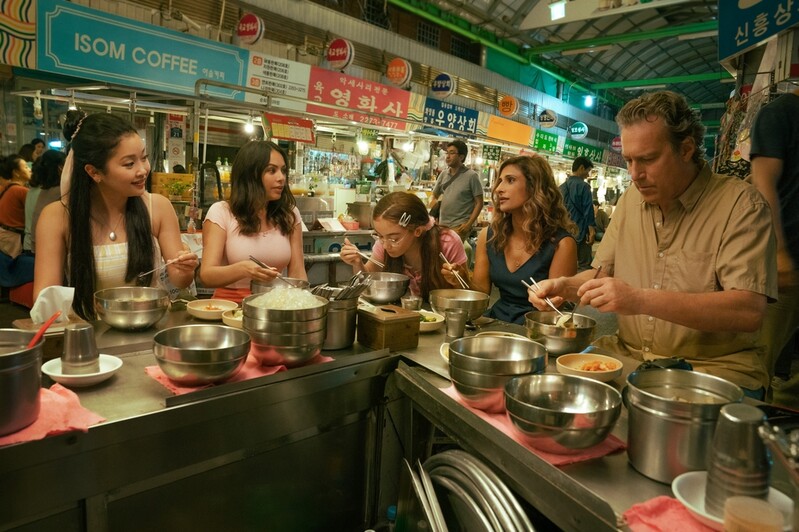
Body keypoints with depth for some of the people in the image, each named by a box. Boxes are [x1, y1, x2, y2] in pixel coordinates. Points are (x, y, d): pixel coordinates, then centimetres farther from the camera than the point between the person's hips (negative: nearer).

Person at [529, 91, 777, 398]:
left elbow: (749, 311, -21)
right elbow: (601, 272, 16)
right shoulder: (630, 200, 10)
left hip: (713, 367, -5)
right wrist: (564, 286, -6)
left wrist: (641, 300, -30)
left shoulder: (741, 204, -9)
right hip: (627, 354, 5)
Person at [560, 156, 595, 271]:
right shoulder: (583, 186, -10)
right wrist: (592, 231, -12)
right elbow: (588, 210, -13)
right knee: (584, 265, -3)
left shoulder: (561, 187, 11)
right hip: (580, 231, -7)